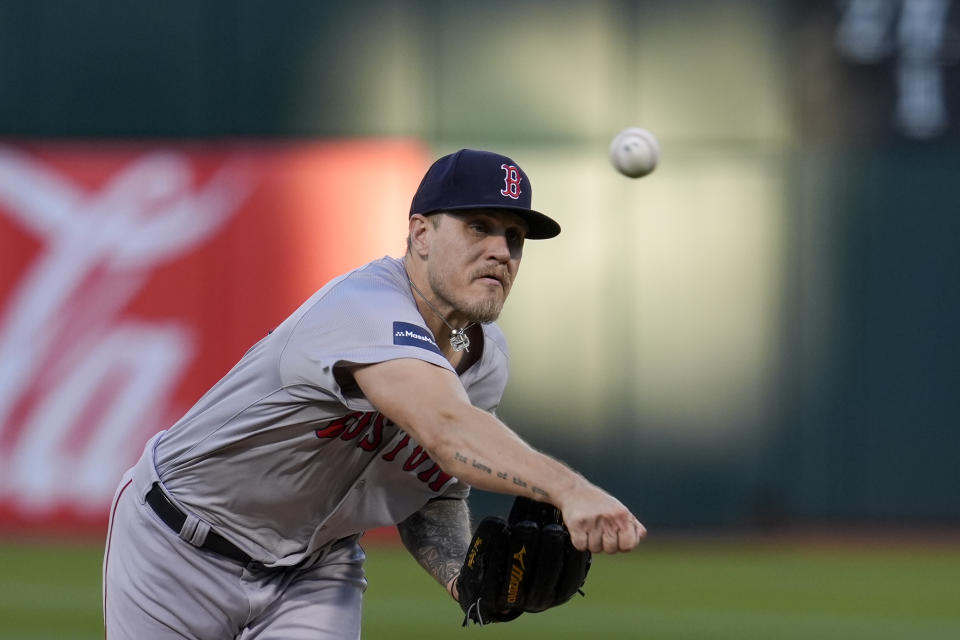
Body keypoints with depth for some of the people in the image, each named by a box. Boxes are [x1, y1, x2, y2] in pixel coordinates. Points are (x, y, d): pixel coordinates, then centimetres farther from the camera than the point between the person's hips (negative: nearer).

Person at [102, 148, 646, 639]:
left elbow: (434, 498, 6)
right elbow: (445, 426, -50)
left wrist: (465, 577, -16)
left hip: (317, 571, 6)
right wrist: (567, 488, -65)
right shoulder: (369, 307, -32)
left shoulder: (485, 360, -4)